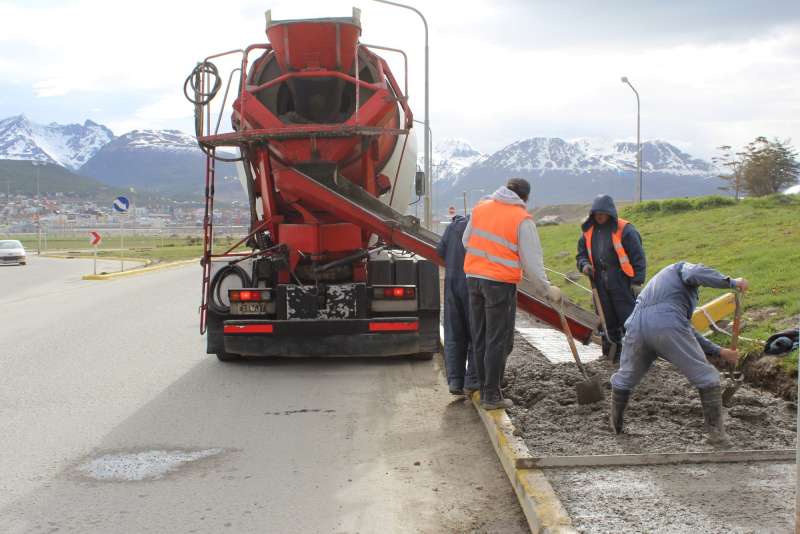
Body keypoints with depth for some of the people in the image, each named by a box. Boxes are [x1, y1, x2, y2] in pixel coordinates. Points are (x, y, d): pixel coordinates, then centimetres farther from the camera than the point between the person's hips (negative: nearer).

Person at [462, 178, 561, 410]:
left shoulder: (481, 207, 8)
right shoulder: (522, 219, -8)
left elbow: (466, 240, 15)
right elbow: (532, 262, -9)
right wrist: (547, 289, 1)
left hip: (474, 277, 6)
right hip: (501, 283, -6)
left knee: (480, 339, 13)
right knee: (499, 341, 2)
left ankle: (484, 390, 21)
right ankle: (492, 396, 5)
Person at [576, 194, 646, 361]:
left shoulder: (624, 229, -7)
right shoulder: (589, 231, 10)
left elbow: (638, 257, -7)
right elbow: (581, 253, 20)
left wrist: (637, 281, -9)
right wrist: (584, 265, -3)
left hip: (622, 283, -5)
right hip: (601, 284, 6)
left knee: (628, 318, -6)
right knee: (609, 320, 11)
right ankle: (612, 352, 20)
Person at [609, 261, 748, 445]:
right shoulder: (683, 267, 23)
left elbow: (688, 333, 39)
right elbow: (695, 273, -6)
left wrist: (719, 351, 38)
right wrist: (731, 282, -2)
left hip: (636, 327, 7)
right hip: (667, 326, -7)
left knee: (625, 378, 28)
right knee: (706, 377, 7)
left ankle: (615, 425, 40)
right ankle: (716, 433, 9)